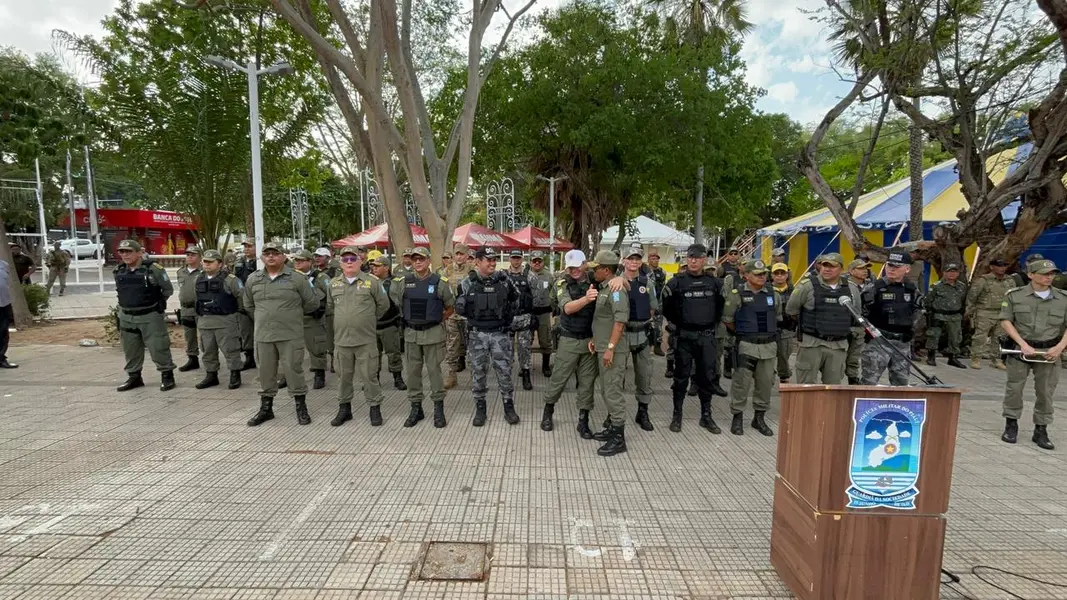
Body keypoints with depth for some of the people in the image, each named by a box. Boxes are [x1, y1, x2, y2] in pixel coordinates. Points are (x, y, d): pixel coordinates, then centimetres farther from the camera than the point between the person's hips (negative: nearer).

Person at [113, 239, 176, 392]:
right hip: (127, 317, 6)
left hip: (150, 316, -6)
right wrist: (129, 304, 14)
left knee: (158, 347, -3)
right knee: (130, 350, 14)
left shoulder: (153, 268, -12)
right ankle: (134, 377, 26)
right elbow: (119, 291, 22)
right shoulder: (118, 271, 5)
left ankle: (167, 375, 8)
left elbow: (168, 289, -4)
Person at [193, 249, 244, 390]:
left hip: (225, 321, -6)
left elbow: (242, 296, -7)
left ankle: (235, 376, 8)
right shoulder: (198, 280, 11)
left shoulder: (229, 279, -9)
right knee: (208, 351, 12)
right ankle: (211, 376, 23)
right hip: (204, 322, 6)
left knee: (230, 349, -2)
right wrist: (198, 320, 20)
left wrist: (235, 311, 1)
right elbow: (196, 301, 20)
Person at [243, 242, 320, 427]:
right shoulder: (253, 279, 7)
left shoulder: (297, 278, -5)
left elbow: (311, 304, 2)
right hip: (263, 335, 4)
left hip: (291, 335, -4)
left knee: (293, 370, 0)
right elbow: (248, 305, 22)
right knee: (266, 372, 12)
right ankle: (266, 408, 25)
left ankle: (301, 407, 12)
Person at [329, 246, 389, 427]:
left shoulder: (372, 282, -4)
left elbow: (384, 304, 4)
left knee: (369, 376, 2)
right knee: (345, 375, 14)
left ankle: (375, 408, 15)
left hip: (366, 339, -3)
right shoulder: (333, 283, 7)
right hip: (342, 339, 3)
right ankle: (344, 408, 27)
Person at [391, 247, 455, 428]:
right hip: (411, 333, 3)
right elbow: (396, 303, 14)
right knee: (413, 371, 9)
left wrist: (437, 320, 7)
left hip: (433, 333, -3)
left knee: (434, 371, 3)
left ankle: (439, 409, 14)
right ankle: (416, 408, 21)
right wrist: (408, 318, 13)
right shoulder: (402, 282, 1)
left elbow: (450, 307, 6)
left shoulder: (440, 282, -4)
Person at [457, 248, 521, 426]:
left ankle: (509, 407, 20)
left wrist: (508, 315, 6)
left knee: (504, 371, 5)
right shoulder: (467, 282, -4)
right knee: (478, 372, 9)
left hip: (501, 333, 0)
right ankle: (480, 408, 23)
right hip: (477, 334, 0)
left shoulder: (504, 280, -3)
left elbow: (516, 299, 13)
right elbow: (459, 308, 5)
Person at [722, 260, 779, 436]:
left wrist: (768, 331, 17)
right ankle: (737, 417, 14)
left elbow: (778, 317, 20)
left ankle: (759, 417, 25)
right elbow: (727, 319, 1)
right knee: (741, 382, 0)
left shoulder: (773, 295, 7)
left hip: (769, 345, 4)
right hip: (746, 346, -4)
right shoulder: (737, 295, -6)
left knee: (765, 383, 10)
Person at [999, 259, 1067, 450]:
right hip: (1020, 349, -2)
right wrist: (1023, 344, -11)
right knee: (1014, 388, 4)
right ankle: (1011, 425, 19)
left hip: (1049, 352, 2)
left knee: (1046, 392, 6)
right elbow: (1006, 321, -3)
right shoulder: (1015, 296, -2)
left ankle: (1041, 430, 17)